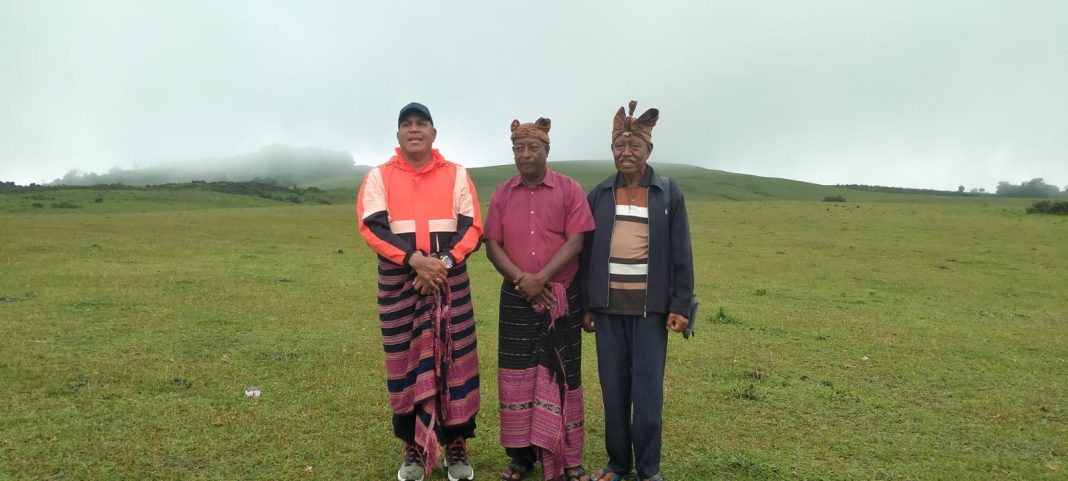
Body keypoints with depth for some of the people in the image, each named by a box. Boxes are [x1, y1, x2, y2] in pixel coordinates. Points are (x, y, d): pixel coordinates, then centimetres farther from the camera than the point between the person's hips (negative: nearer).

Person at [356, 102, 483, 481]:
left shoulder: (456, 175, 7)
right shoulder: (379, 177, 5)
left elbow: (472, 228, 0)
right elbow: (373, 227, -7)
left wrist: (445, 262, -16)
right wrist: (414, 260, -20)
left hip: (450, 280, 0)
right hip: (398, 283, 0)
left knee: (454, 361, 2)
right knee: (407, 363, 5)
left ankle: (456, 447, 17)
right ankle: (414, 449, 20)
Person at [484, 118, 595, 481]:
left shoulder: (569, 190, -2)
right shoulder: (502, 194, 6)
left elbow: (575, 242, -9)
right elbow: (492, 245, 1)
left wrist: (540, 279, -17)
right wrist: (521, 279, -13)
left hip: (562, 297, -2)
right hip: (515, 299, 2)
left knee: (560, 374, 3)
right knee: (517, 375, 6)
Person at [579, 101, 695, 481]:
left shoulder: (669, 193, 1)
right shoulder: (599, 195, 7)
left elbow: (681, 254, 0)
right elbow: (586, 253, 8)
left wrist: (680, 305, -6)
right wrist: (585, 305, 4)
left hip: (649, 307, -2)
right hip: (608, 306, 2)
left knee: (648, 391, 1)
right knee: (613, 388, 8)